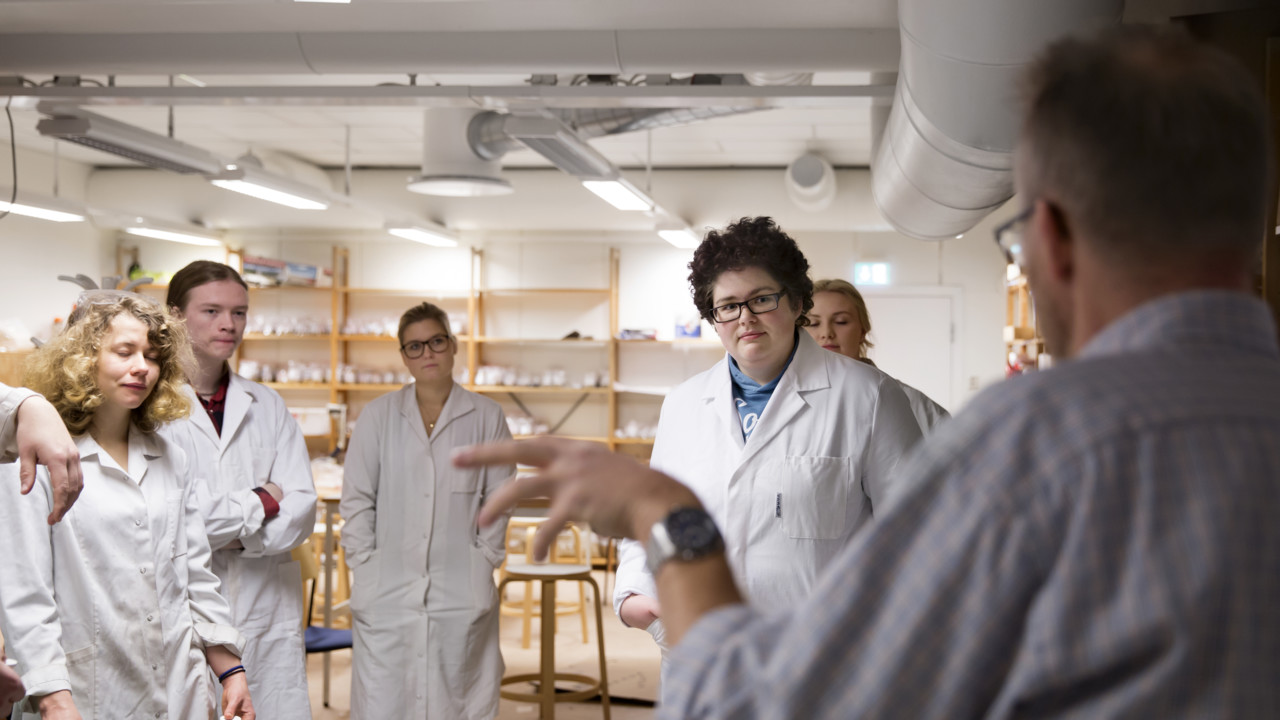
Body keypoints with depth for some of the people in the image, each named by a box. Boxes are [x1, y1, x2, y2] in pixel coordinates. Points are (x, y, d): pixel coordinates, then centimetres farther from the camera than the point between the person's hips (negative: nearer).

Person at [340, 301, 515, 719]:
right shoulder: (378, 416, 6)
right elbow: (357, 500, 7)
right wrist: (365, 567, 0)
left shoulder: (486, 417, 5)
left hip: (461, 596, 0)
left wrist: (483, 564, 1)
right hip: (386, 594, 0)